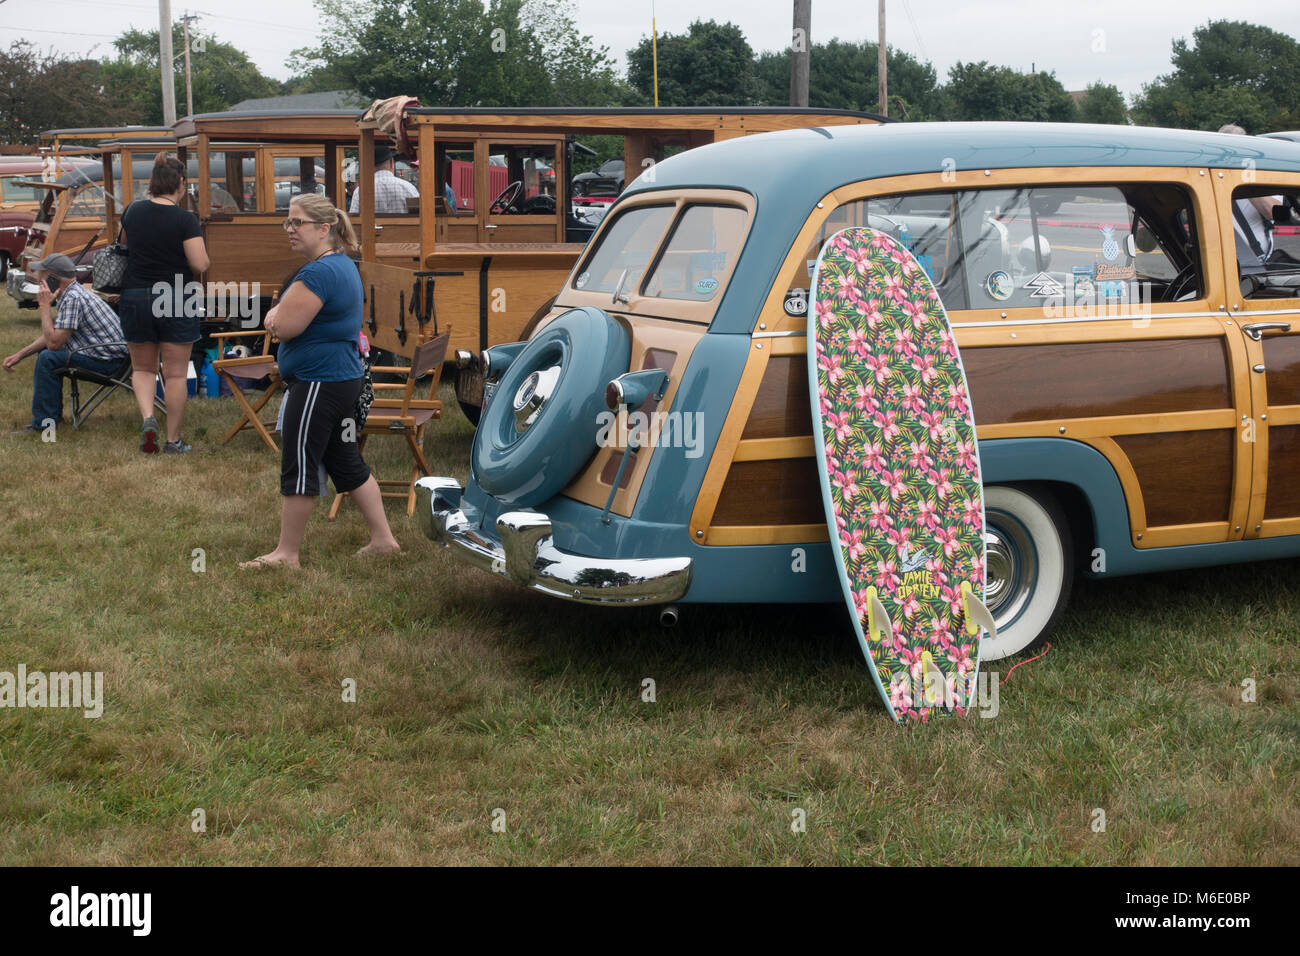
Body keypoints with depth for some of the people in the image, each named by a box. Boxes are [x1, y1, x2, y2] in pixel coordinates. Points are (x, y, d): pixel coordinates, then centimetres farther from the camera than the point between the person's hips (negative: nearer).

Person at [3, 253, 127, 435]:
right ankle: (53, 412, 28)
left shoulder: (73, 298, -21)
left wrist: (44, 306, -15)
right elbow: (53, 334, 19)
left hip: (108, 361, -11)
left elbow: (54, 342, -23)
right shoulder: (73, 292, 12)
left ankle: (43, 423, -12)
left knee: (48, 358, -20)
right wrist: (19, 355, 15)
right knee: (45, 350, 21)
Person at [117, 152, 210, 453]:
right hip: (176, 302, -3)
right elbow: (201, 264, -15)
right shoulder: (185, 219, -13)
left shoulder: (132, 211, 1)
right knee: (176, 374, 6)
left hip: (135, 298, 3)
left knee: (143, 368, 18)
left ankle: (148, 418, -5)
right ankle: (174, 439, 11)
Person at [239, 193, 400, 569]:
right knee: (346, 461, 15)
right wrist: (280, 311, 5)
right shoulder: (345, 265, 14)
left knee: (298, 467, -2)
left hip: (317, 381, -11)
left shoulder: (318, 273, -20)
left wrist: (276, 317, 0)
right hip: (345, 376, 11)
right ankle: (383, 539, 18)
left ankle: (287, 554, 6)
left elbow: (283, 327, -20)